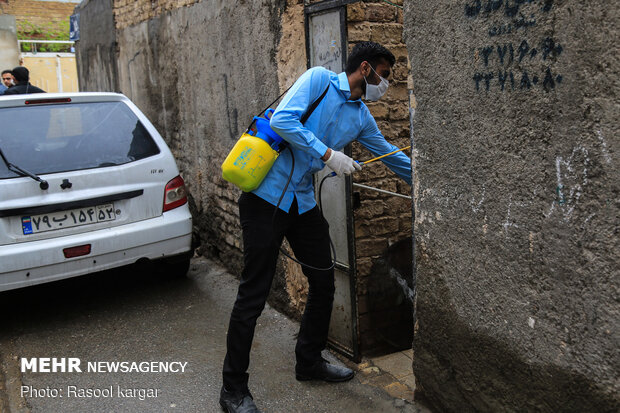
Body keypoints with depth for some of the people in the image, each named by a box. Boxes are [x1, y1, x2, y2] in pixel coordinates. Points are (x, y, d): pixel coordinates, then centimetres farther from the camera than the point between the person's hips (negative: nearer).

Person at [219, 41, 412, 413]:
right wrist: (328, 154, -19)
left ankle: (310, 361, 34)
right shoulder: (319, 79, -6)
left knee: (324, 283, 12)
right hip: (267, 196, -8)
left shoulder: (362, 117, 13)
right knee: (253, 295, -4)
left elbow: (391, 156, 25)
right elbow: (282, 120, -19)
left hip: (304, 202, 8)